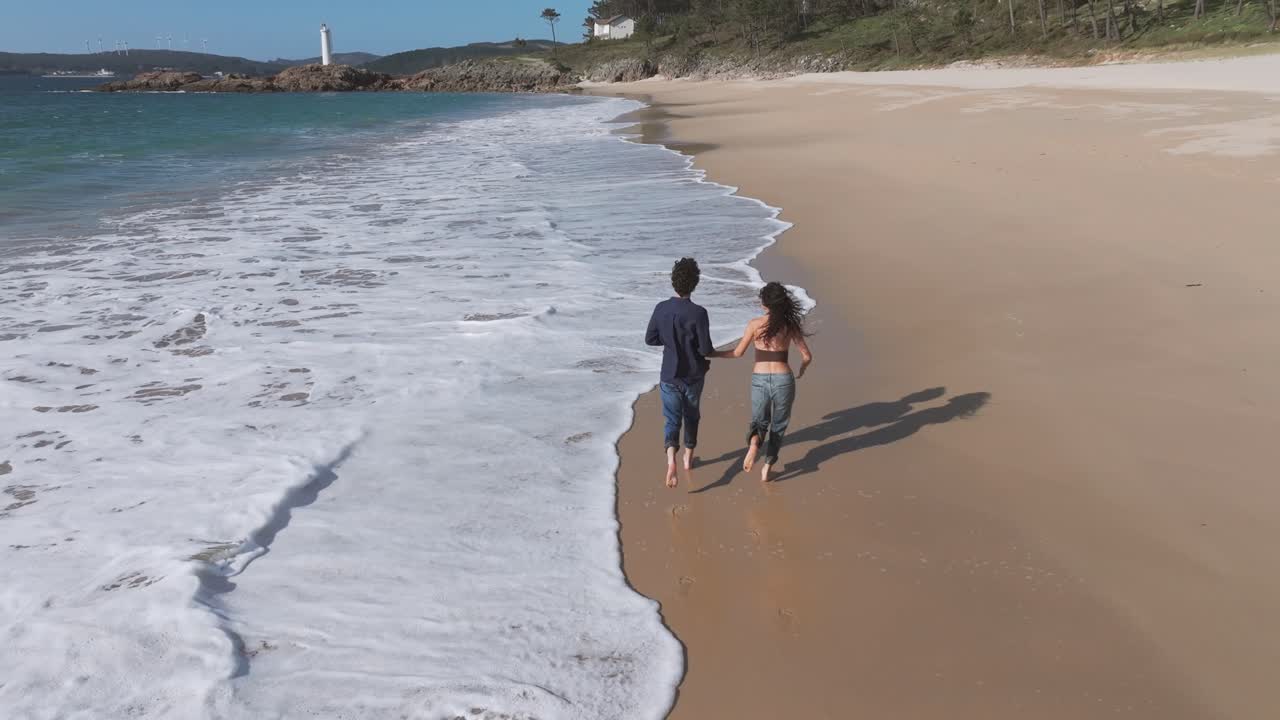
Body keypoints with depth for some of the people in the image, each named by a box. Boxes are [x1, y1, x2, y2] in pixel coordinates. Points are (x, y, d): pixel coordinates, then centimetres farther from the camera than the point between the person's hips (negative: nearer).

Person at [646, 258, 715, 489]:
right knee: (691, 416, 20)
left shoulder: (661, 308, -8)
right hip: (693, 374, -1)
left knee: (672, 419, 5)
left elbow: (650, 339, 1)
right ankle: (688, 457, 35)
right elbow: (705, 349, -18)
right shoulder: (698, 313, -19)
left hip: (669, 375, 2)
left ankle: (671, 459, -18)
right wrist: (711, 353, 5)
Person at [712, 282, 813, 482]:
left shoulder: (755, 325, -4)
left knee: (759, 420, 18)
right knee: (778, 425, 20)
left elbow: (737, 353, 3)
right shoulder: (790, 326, -1)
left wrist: (713, 354, 19)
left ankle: (754, 442, -16)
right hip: (783, 380, 0)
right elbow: (807, 357, 2)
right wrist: (801, 372, 24)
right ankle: (768, 466, 19)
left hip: (759, 379, 0)